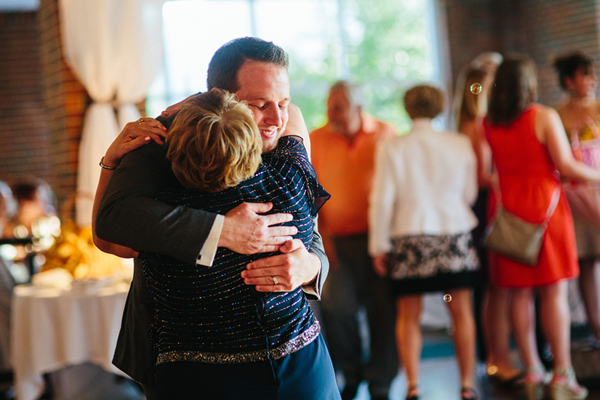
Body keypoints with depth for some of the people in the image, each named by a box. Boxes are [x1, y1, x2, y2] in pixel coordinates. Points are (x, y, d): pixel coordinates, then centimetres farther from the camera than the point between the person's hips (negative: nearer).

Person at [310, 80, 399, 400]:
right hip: (338, 240, 0)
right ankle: (352, 373, 18)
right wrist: (320, 235, -3)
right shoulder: (316, 141, 2)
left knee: (382, 308, 2)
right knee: (338, 307, -10)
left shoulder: (386, 135, 3)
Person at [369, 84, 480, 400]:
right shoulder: (460, 144, 1)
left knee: (408, 317, 7)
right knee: (461, 312, 9)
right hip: (455, 235, 1)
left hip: (409, 240, -1)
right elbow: (470, 194, 9)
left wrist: (379, 247, 4)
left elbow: (382, 201, -4)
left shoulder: (391, 149, -5)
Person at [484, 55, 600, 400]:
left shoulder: (488, 124, 5)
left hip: (508, 208, 4)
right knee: (555, 291, 0)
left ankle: (532, 372, 13)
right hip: (545, 206, -4)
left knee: (521, 293, 8)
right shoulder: (545, 117, -7)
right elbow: (566, 166, -11)